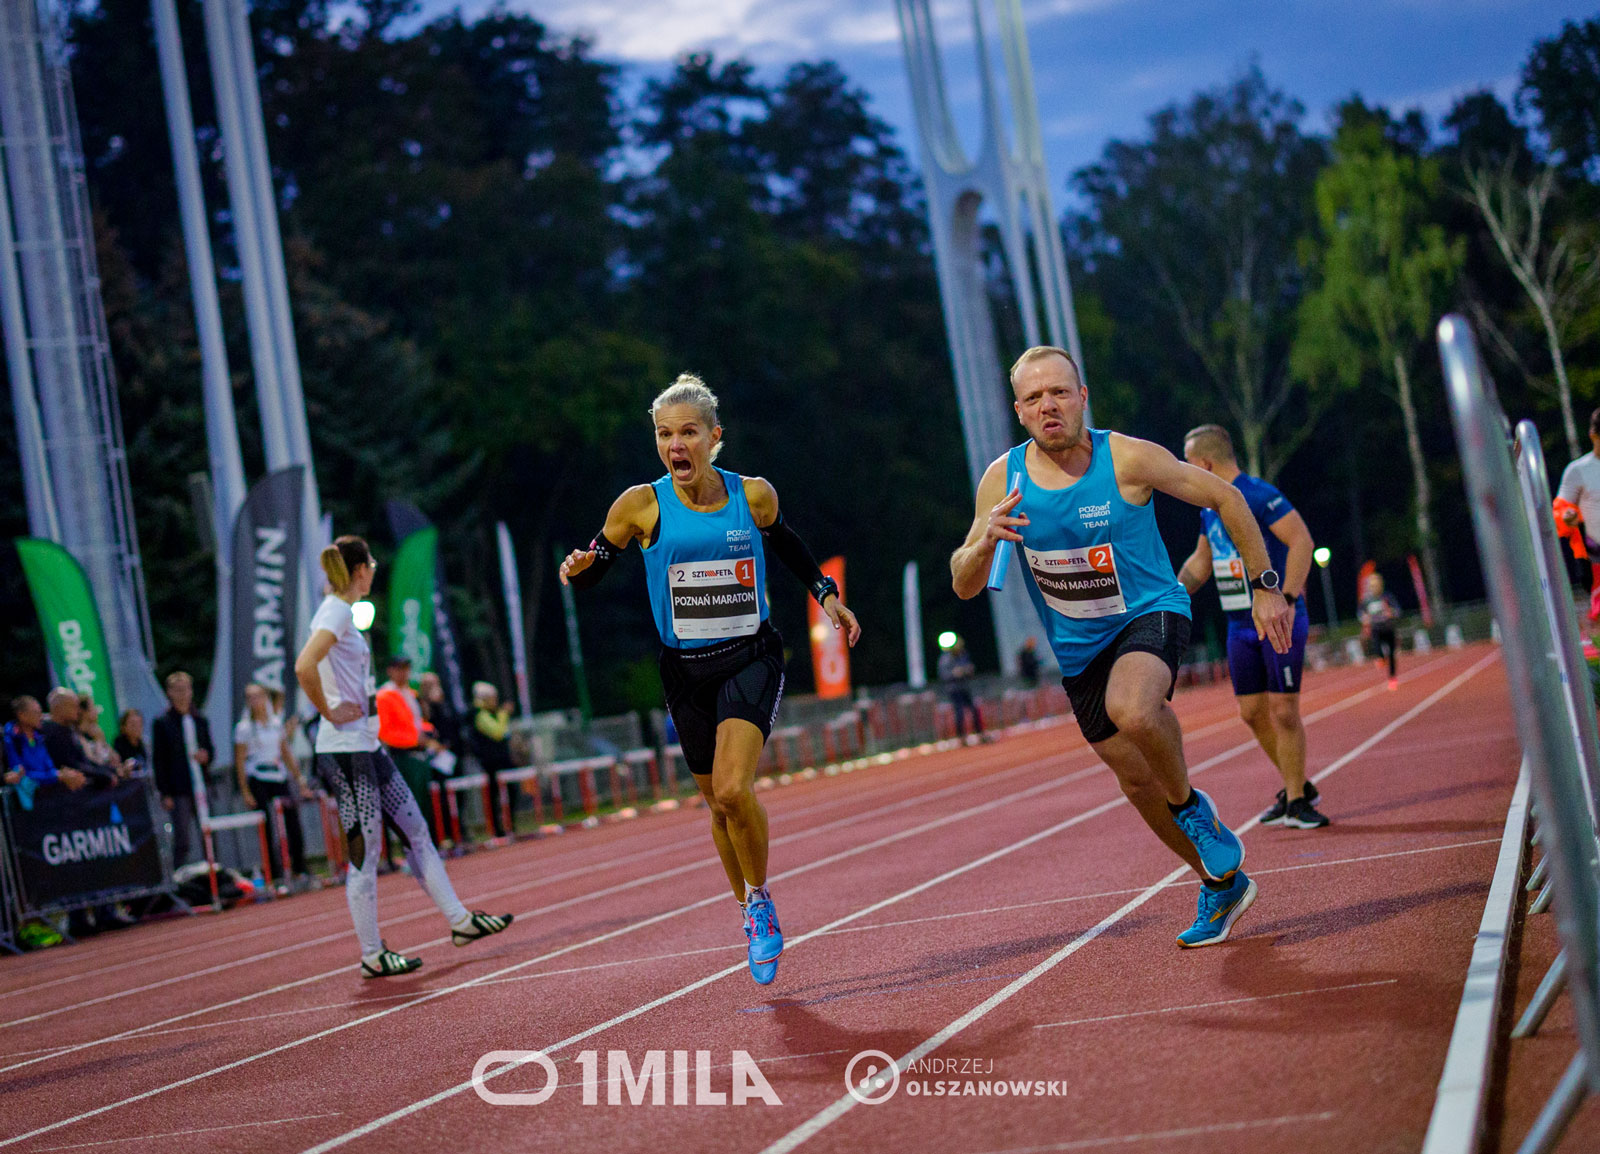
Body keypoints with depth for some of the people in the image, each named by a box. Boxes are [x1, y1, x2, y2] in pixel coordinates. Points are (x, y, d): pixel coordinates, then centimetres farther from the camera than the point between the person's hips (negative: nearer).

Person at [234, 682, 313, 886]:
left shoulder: (277, 723, 11)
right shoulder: (244, 728, -1)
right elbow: (240, 761, -3)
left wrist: (300, 782, 14)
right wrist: (245, 791, -9)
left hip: (279, 777, 4)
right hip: (257, 782, -4)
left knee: (293, 824, 0)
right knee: (267, 830, -5)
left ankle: (299, 871, 9)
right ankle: (276, 875, -1)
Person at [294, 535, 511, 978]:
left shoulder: (340, 612, 14)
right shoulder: (337, 612, -15)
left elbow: (311, 668, 27)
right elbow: (304, 667, -31)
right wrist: (329, 713, -19)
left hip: (367, 746, 10)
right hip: (346, 749, -10)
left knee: (416, 831, 13)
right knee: (364, 853, -3)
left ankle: (459, 920, 19)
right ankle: (372, 955, 5)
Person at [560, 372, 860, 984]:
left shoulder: (753, 494, -4)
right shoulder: (641, 505, -7)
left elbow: (786, 544, 18)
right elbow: (592, 568, 0)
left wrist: (826, 593, 15)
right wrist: (577, 570, -21)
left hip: (752, 658, -1)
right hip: (686, 669, 1)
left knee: (733, 790, -21)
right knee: (719, 803, 10)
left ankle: (760, 899, 4)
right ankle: (752, 913, 34)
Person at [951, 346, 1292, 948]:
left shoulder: (1127, 459, -19)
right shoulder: (1002, 481, -10)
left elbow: (1225, 497, -6)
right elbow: (963, 586, -6)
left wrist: (1264, 586, -6)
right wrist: (987, 540, -28)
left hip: (1150, 613, -4)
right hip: (1077, 646, 5)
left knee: (1133, 711, -37)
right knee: (1136, 779, 13)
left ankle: (1190, 806, -6)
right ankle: (1221, 883, 36)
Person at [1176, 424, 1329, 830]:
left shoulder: (1259, 496, -14)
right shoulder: (1209, 509, 13)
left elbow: (1302, 542, -20)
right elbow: (1201, 561, 26)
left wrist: (1286, 600, -26)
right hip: (1240, 625, 8)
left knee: (1284, 711, -7)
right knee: (1252, 712, 7)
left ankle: (1296, 800, 2)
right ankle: (1298, 787, 22)